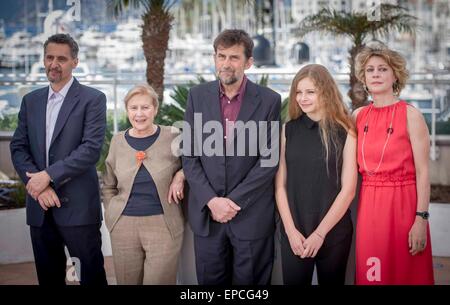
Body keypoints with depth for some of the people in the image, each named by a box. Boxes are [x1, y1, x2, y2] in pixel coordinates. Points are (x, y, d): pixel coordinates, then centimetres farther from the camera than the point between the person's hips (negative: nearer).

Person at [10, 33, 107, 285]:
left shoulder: (93, 99, -3)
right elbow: (18, 148, 7)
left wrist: (48, 176, -16)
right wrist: (36, 184, -9)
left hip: (78, 206, -5)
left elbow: (91, 148, -13)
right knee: (48, 276, 13)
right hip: (40, 207, 5)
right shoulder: (31, 101, 13)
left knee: (91, 274, 1)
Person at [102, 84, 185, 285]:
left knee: (160, 281, 1)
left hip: (164, 225, -3)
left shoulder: (173, 137, -4)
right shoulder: (118, 141, 5)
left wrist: (181, 174, -9)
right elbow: (108, 187, 17)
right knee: (126, 281, 12)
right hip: (123, 226, 3)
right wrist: (112, 216, 7)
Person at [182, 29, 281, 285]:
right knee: (209, 280, 11)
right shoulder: (198, 96, 4)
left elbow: (269, 160, -7)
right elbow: (190, 155, 2)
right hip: (206, 213, 2)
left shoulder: (269, 100, -4)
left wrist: (233, 201, -12)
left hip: (251, 214, -2)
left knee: (248, 282, 8)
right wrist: (211, 201, -9)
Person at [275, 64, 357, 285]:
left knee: (331, 280, 10)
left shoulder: (345, 133, -3)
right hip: (292, 232, 1)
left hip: (333, 231, -1)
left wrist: (320, 233, -9)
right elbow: (280, 185, 1)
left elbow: (348, 190, -6)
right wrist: (291, 230, -7)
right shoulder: (288, 130, 3)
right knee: (293, 281, 7)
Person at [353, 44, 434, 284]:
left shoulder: (411, 115, -6)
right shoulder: (358, 116, 7)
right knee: (370, 273, 11)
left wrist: (421, 219, -15)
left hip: (403, 203, -4)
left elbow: (422, 172, -9)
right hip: (368, 204, 4)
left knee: (405, 273, 5)